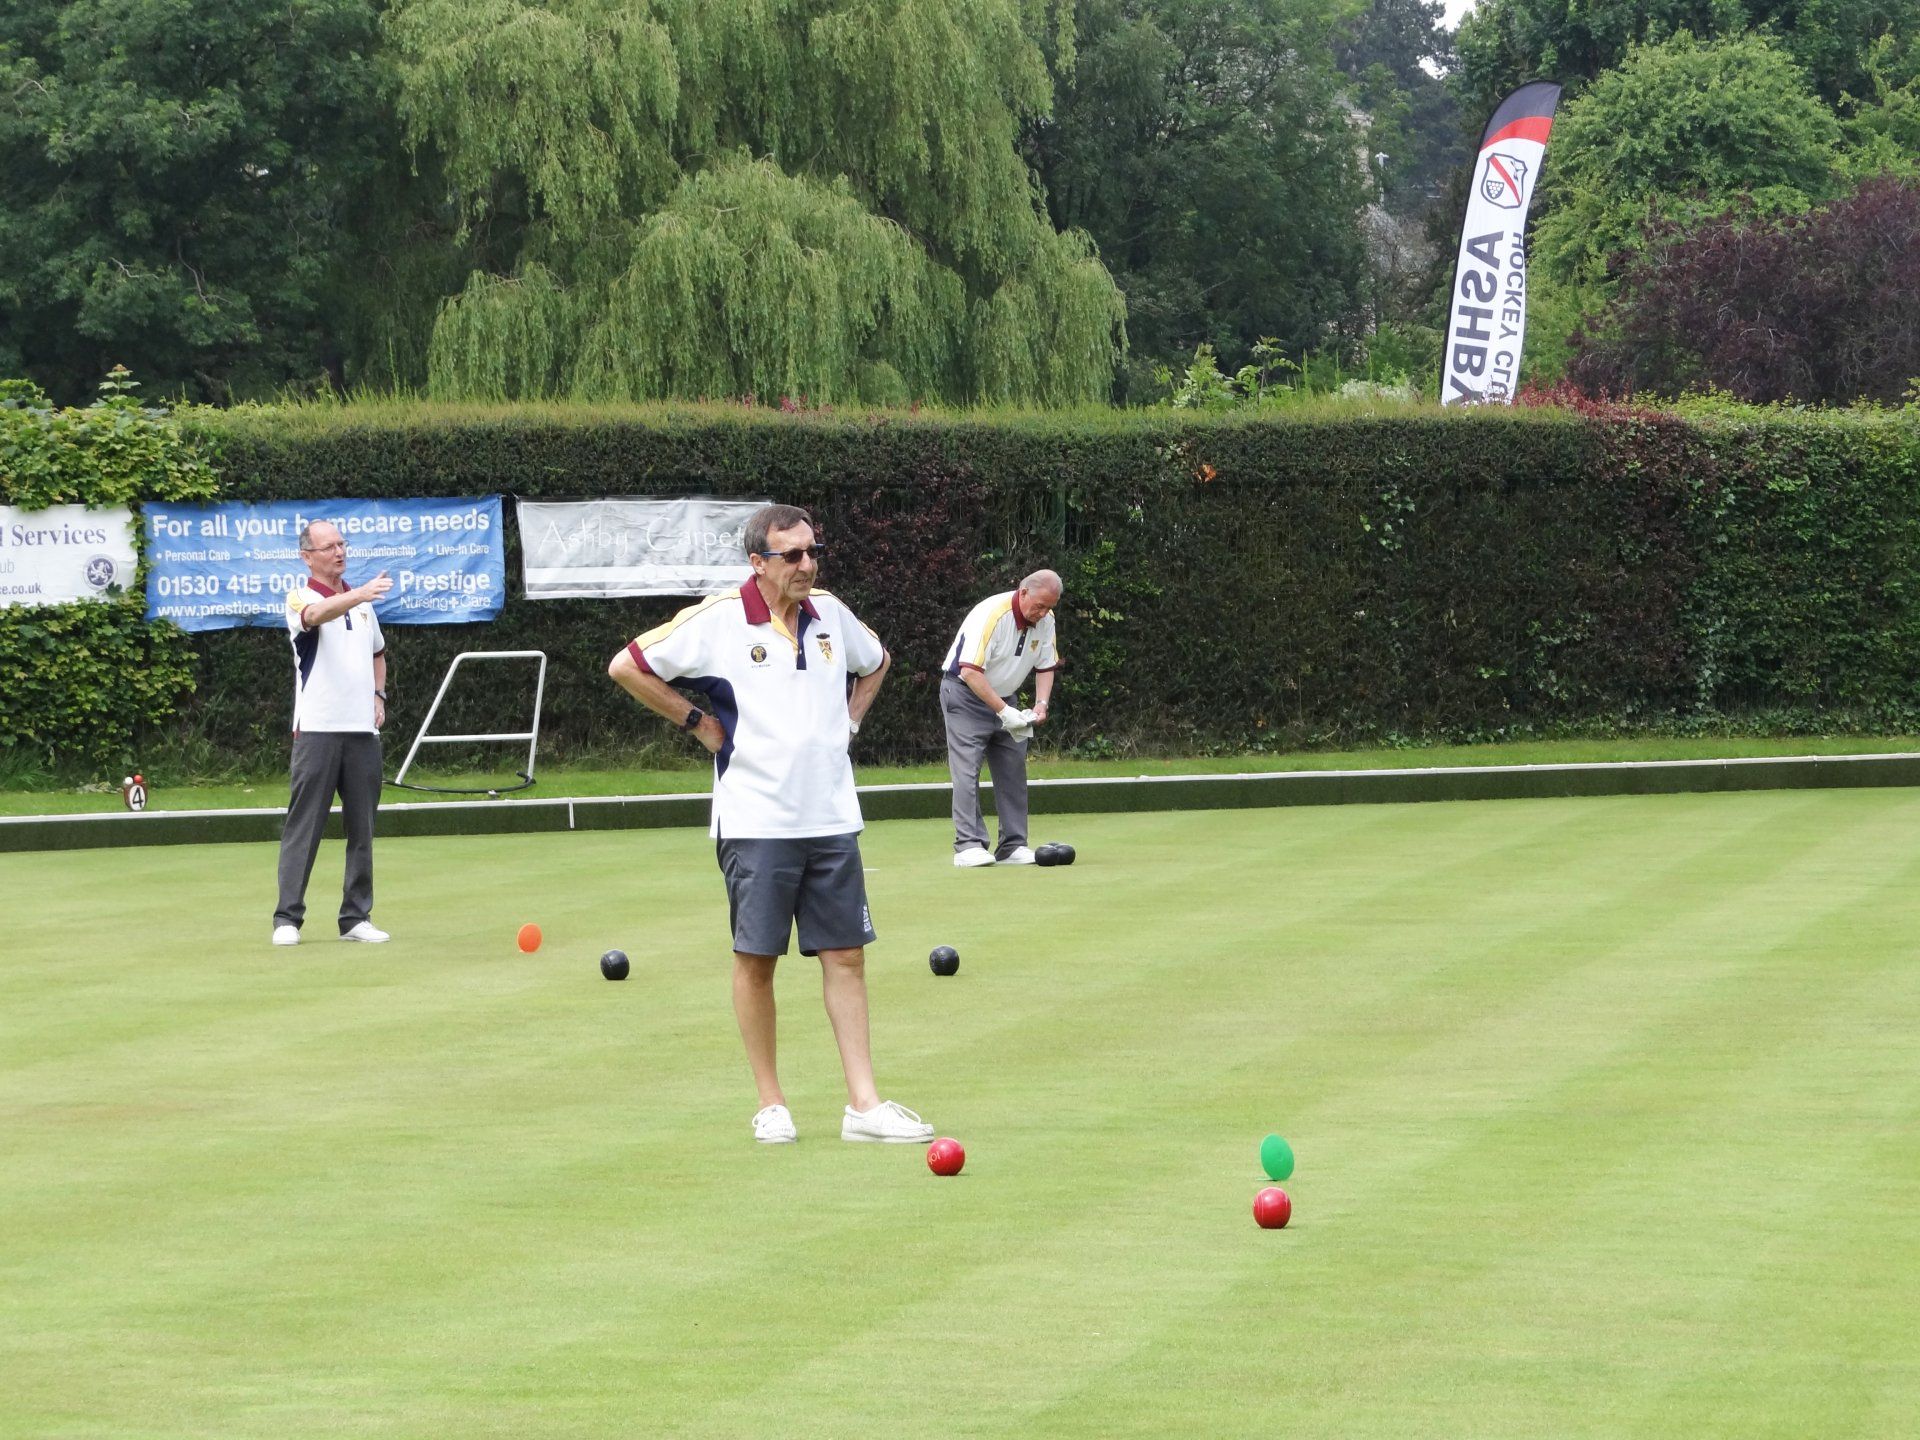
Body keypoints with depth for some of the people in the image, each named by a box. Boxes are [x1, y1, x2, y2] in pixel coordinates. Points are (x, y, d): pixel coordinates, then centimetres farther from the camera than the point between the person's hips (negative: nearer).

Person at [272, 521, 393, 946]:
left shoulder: (360, 600, 16)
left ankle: (356, 917, 12)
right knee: (304, 826, -6)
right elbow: (317, 614, -30)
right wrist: (360, 595, -48)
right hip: (318, 730, -6)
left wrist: (378, 695, 13)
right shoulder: (300, 598, -4)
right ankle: (287, 918, -3)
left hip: (363, 730, 6)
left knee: (362, 827, 6)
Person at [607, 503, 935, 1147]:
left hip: (832, 818, 4)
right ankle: (770, 1105, 11)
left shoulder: (831, 614, 8)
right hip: (756, 821, -4)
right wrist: (697, 721, -2)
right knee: (756, 960, 1)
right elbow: (626, 667, -3)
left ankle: (863, 1104, 3)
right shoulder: (716, 620, -8)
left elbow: (875, 663, 30)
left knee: (845, 956, 2)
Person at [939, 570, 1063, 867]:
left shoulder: (1045, 621, -4)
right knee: (967, 770, -14)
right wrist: (1002, 710, -30)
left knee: (1013, 771, 2)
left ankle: (1013, 846, 5)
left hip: (1004, 698, 7)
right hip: (965, 694, -7)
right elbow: (971, 672, -29)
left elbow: (1046, 666, 8)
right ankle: (968, 845, -17)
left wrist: (1041, 704, -9)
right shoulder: (991, 615, -26)